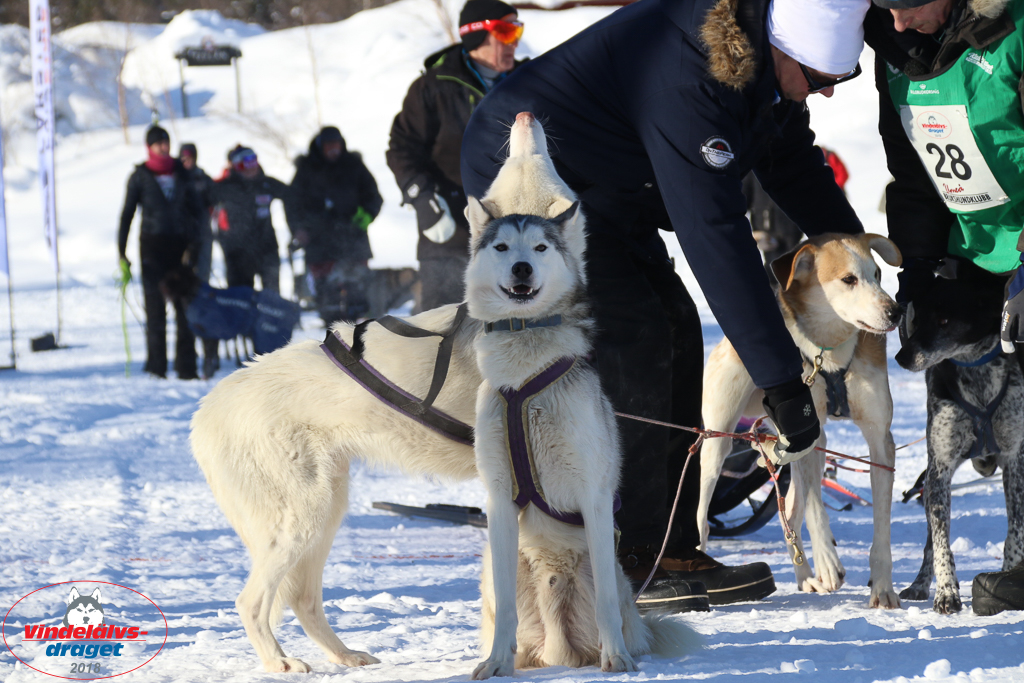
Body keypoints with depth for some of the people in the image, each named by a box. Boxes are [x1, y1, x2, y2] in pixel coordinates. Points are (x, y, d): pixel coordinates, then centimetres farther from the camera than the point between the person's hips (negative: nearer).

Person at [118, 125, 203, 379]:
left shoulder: (181, 173, 11)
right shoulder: (140, 176, 5)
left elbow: (196, 210, 10)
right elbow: (127, 213, 5)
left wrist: (193, 245, -3)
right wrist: (121, 252, -2)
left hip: (180, 244, 2)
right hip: (152, 245, -2)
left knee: (185, 306, -2)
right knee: (155, 306, -4)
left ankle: (186, 366, 1)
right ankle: (156, 365, 1)